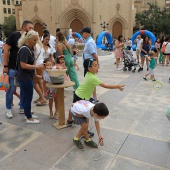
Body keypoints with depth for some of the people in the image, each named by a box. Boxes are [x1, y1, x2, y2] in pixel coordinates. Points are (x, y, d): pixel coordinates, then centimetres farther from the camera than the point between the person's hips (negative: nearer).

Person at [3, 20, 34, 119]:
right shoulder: (14, 36, -7)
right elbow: (6, 51, -8)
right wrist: (5, 66, -12)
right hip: (13, 68, -5)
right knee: (11, 89, 2)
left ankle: (22, 108, 24)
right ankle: (8, 109, 18)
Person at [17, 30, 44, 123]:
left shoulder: (30, 48, 8)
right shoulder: (25, 50, -20)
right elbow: (23, 65, -26)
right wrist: (37, 66, -25)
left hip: (27, 77, 9)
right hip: (24, 78, -9)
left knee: (26, 96, 19)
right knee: (28, 97, 0)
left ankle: (27, 114, 33)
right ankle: (29, 118, 14)